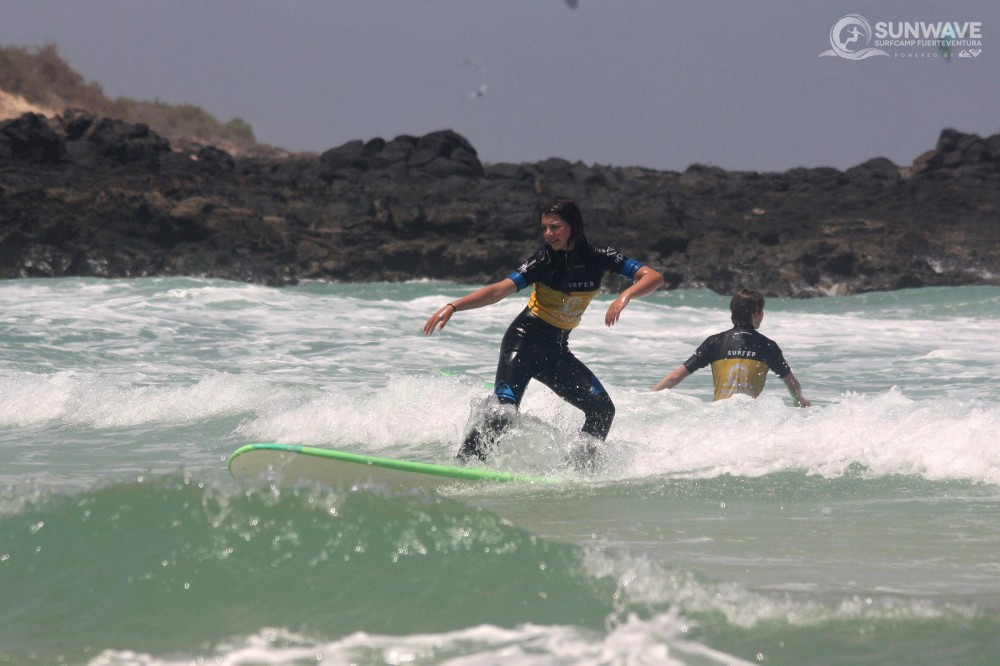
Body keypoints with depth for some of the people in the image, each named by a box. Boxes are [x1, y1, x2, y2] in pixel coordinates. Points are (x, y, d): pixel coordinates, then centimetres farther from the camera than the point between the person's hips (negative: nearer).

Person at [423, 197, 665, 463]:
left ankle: (583, 468, 7)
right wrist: (452, 307, -37)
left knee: (603, 409, -7)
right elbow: (499, 291, -24)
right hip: (524, 342, -4)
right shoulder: (543, 261, -15)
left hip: (556, 352, 4)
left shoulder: (598, 257, -7)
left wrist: (625, 296, -33)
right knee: (503, 412, -23)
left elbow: (653, 277, -13)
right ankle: (464, 464, -22)